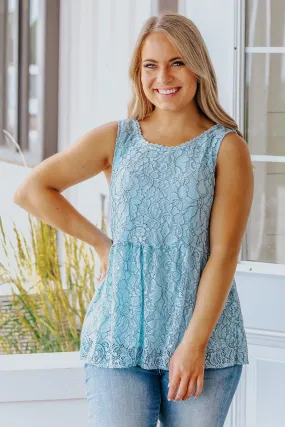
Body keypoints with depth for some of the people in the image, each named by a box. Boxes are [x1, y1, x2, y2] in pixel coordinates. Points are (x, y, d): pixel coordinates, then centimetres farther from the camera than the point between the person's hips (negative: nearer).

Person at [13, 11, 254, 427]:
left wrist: (194, 343, -13)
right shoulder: (116, 139, 8)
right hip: (120, 335, 1)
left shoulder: (226, 147, 0)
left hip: (205, 336, -1)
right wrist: (101, 242, 4)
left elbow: (224, 253, -6)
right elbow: (31, 190, 8)